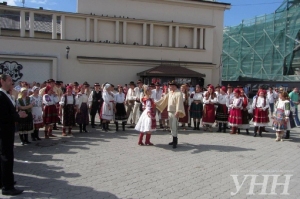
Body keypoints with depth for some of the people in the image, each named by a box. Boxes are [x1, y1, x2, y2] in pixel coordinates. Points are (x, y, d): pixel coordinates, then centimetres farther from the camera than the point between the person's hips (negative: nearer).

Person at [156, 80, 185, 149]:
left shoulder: (178, 93, -13)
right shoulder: (170, 93, 12)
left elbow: (179, 103, -23)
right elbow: (164, 99, 17)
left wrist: (178, 112, -33)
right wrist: (156, 103, 15)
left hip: (175, 112, -8)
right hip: (169, 112, 8)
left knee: (174, 127, -10)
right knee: (171, 127, 12)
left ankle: (175, 142, -5)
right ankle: (174, 140, 22)